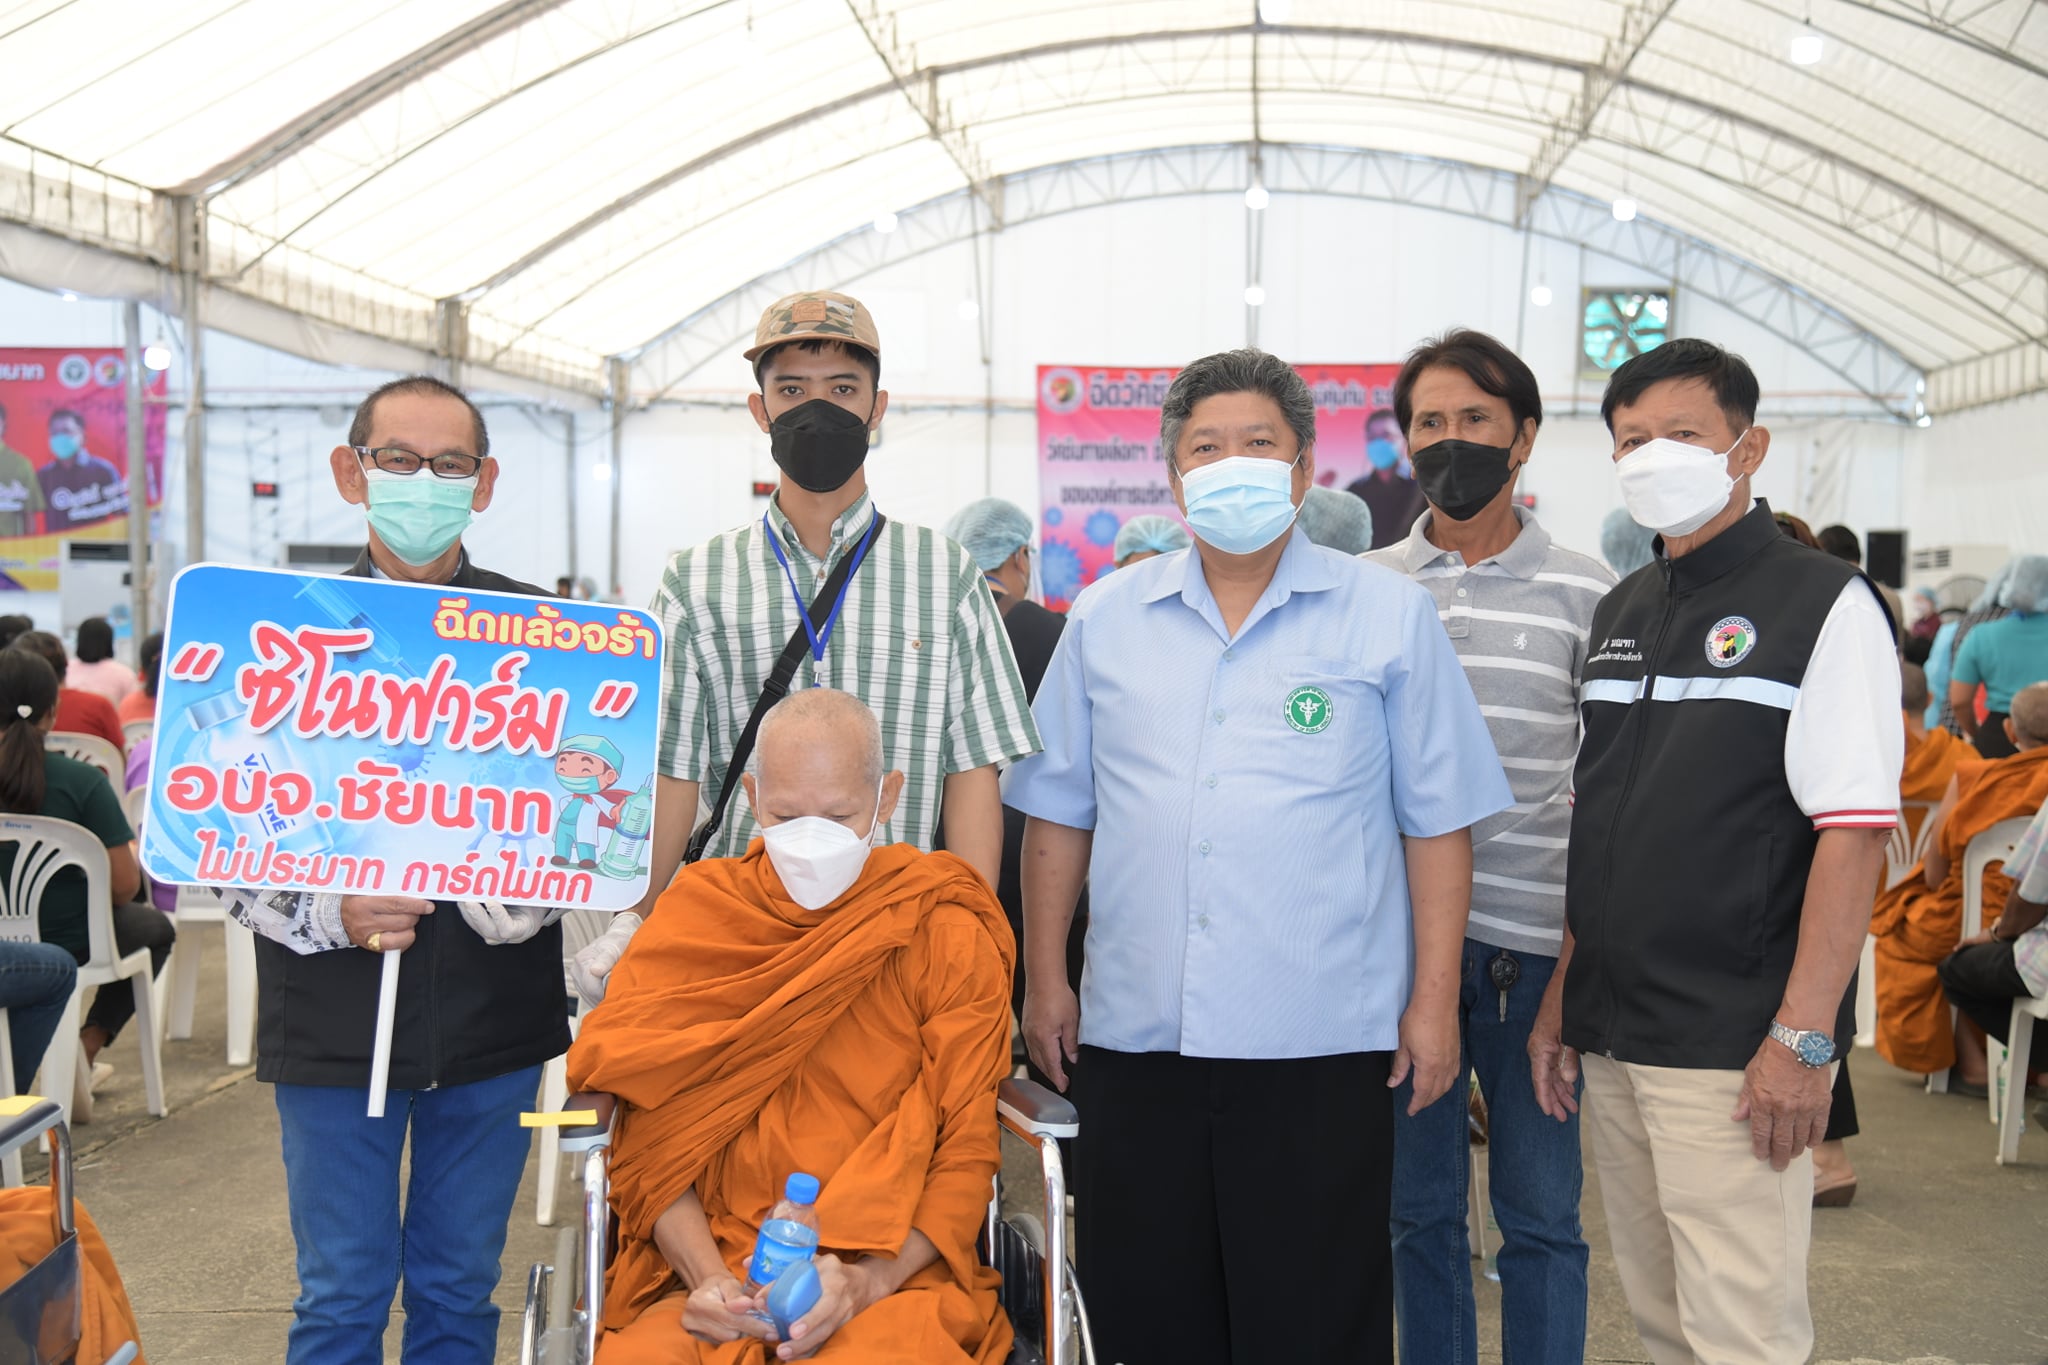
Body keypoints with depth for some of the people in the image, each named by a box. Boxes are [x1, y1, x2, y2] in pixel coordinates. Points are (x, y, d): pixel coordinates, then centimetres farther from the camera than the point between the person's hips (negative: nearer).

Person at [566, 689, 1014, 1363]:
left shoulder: (946, 934, 4)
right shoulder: (695, 915, 9)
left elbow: (966, 1156, 1)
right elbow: (648, 1146, 6)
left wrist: (868, 1280, -15)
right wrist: (707, 1276, -11)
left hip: (895, 1277, -1)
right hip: (710, 1271, 2)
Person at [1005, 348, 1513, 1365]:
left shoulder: (1388, 616, 2)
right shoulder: (1105, 618, 9)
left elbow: (1437, 822, 2)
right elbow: (1059, 812, 12)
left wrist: (1435, 1001, -2)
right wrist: (1045, 978, 8)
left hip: (1321, 1044, -2)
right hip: (1134, 1033, 3)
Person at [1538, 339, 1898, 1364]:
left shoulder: (1823, 605, -6)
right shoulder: (1619, 613, 13)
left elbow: (1854, 834, -13)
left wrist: (1801, 1038, -19)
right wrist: (1563, 995, 13)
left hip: (1732, 1046, -6)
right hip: (1611, 1041, 6)